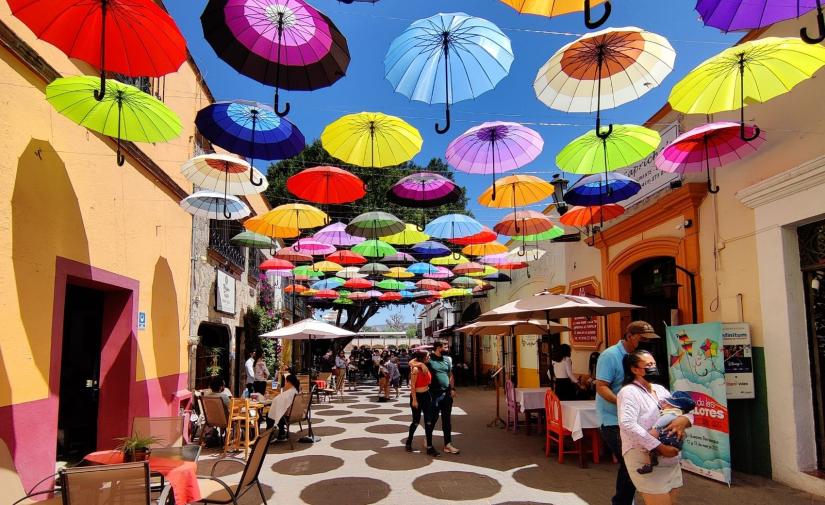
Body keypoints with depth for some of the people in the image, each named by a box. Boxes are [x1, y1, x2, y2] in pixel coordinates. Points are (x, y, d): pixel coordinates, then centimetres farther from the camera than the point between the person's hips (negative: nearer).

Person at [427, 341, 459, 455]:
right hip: (434, 394, -5)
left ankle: (447, 444, 12)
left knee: (447, 420, 7)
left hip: (447, 394, 5)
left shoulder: (447, 359, 10)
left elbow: (450, 375, 16)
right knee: (432, 418, 5)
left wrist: (452, 388, 7)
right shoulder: (429, 359, -6)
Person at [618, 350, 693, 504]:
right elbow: (628, 424, -25)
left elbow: (688, 411, 13)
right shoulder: (629, 392, -11)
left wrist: (683, 419, -12)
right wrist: (659, 447, -26)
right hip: (646, 462, -8)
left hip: (671, 461, 8)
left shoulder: (660, 389, 14)